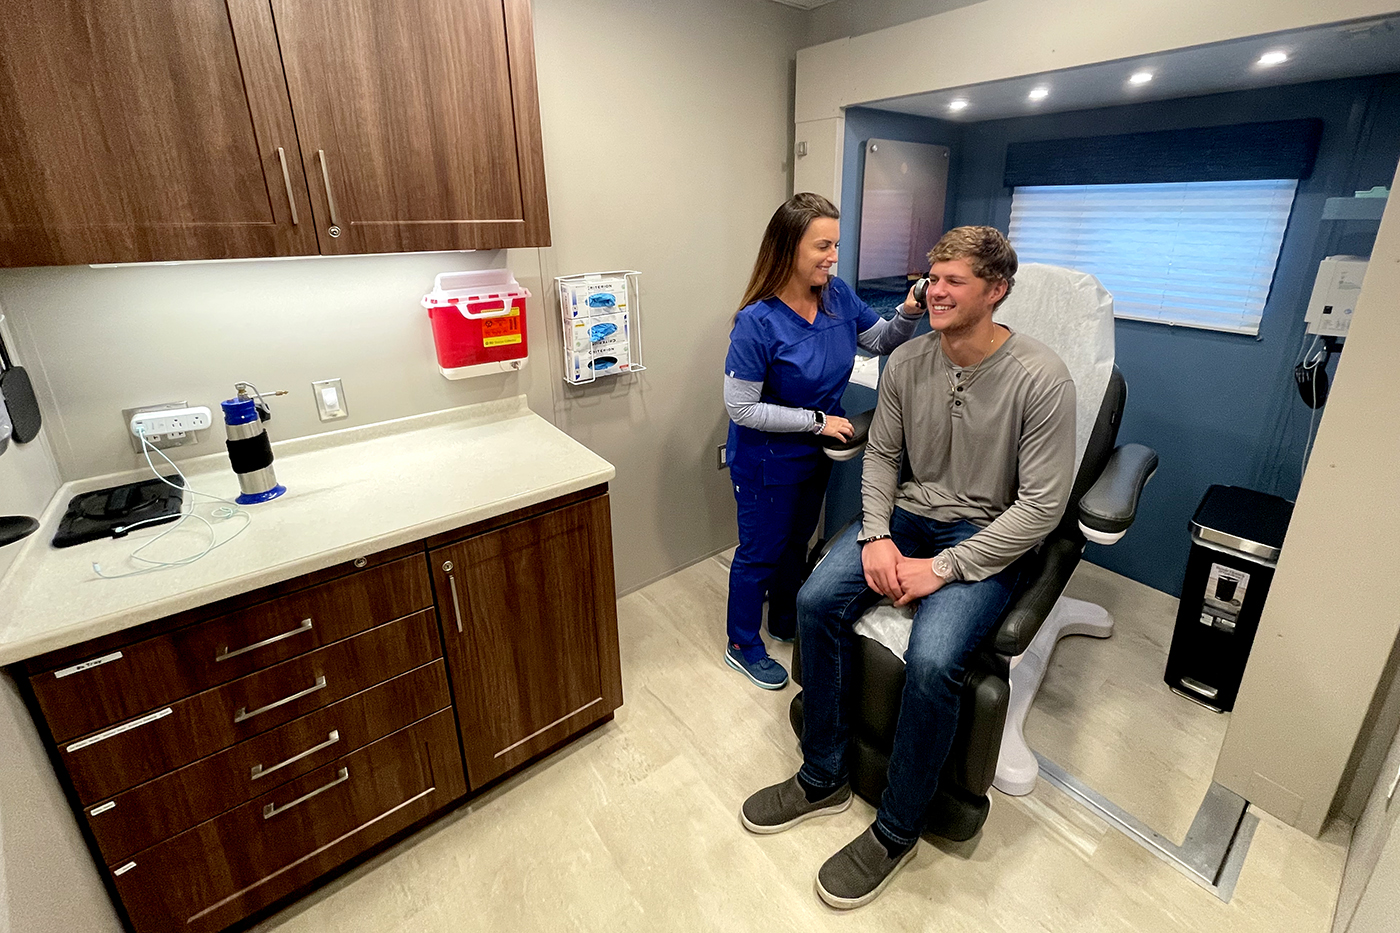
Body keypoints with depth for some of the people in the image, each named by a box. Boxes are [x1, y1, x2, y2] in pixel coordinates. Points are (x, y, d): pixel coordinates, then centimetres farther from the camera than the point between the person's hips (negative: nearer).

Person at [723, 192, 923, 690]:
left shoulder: (838, 295, -6)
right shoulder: (758, 322, -26)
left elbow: (881, 341, 8)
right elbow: (742, 408, -24)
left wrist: (909, 313, -14)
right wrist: (818, 421, -22)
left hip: (814, 454, 7)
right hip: (766, 461, -7)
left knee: (796, 542, 24)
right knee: (760, 552, 11)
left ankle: (785, 622, 50)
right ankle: (743, 645, 35)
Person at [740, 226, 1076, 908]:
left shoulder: (1041, 379, -15)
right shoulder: (907, 362, 0)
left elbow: (1042, 505, -16)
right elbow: (880, 455, 7)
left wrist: (943, 567, -20)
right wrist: (876, 535, -9)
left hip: (985, 538, -4)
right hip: (907, 515, 5)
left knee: (931, 660, -28)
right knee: (816, 601, -17)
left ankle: (897, 830, 2)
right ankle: (823, 779, 5)